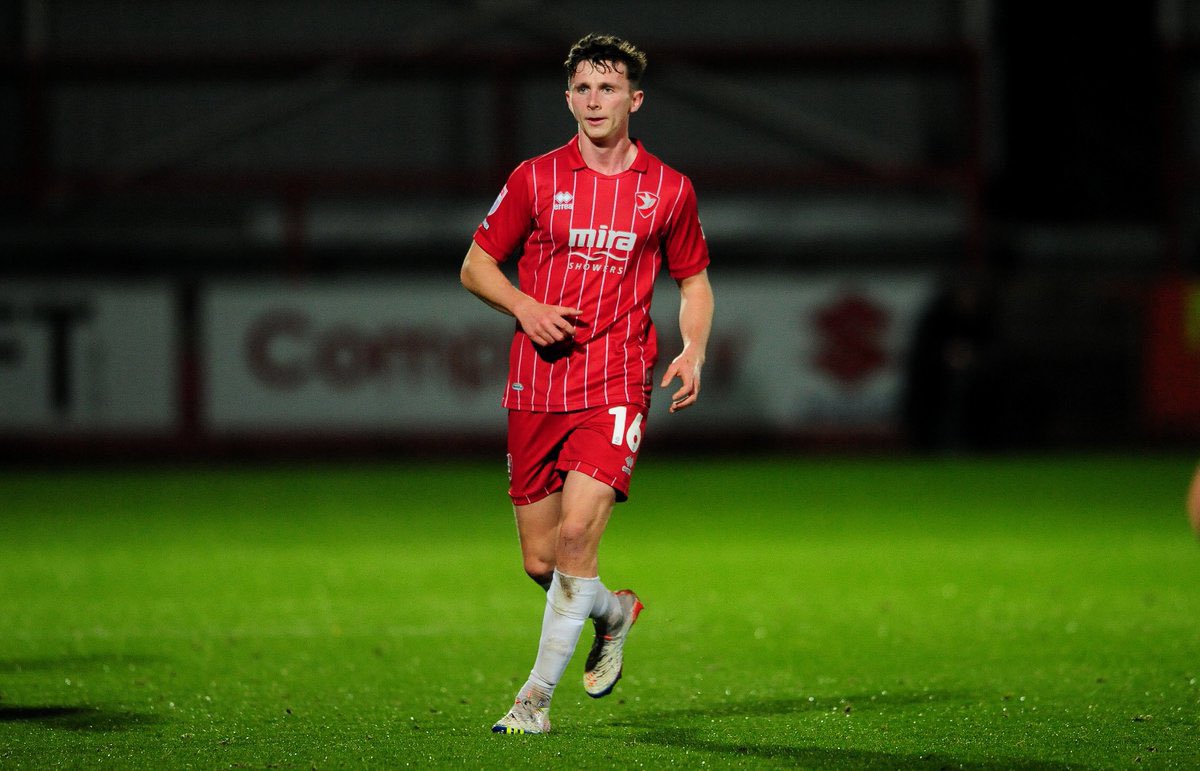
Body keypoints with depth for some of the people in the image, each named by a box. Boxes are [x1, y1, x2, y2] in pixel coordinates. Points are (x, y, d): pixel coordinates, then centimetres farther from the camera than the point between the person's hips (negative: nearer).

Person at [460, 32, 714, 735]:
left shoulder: (669, 190, 5)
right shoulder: (535, 179, 4)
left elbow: (694, 281, 17)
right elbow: (477, 264, 11)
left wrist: (693, 352, -1)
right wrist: (525, 306, -8)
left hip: (616, 386, -2)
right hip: (537, 385, 2)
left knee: (578, 533, -20)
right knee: (540, 562, 5)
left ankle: (538, 697, -11)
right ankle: (614, 612, 38)